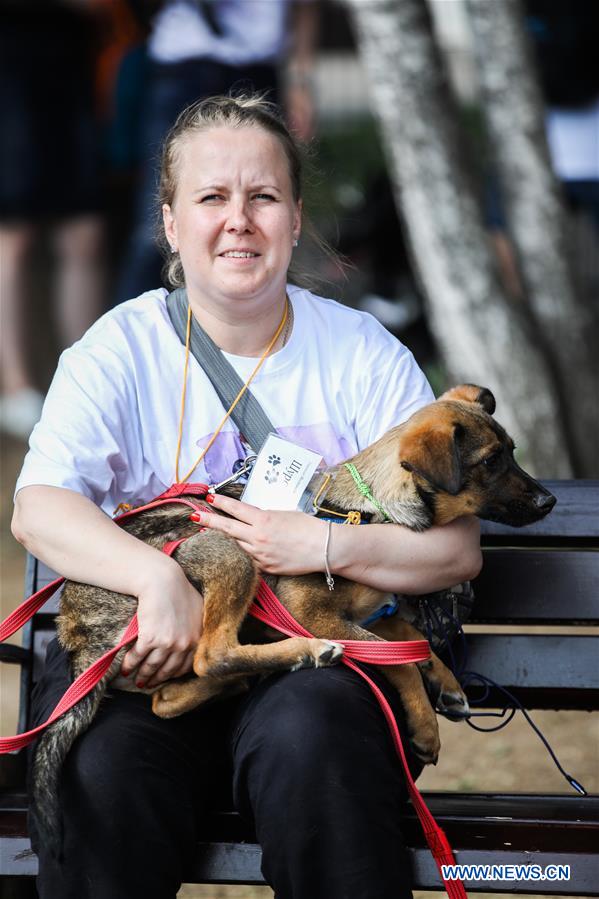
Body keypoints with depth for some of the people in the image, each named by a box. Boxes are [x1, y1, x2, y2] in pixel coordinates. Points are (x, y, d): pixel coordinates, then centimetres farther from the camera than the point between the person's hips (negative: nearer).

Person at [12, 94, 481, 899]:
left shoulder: (363, 353, 6)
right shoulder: (122, 348, 5)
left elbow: (458, 550, 1)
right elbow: (38, 509, -10)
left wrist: (326, 545, -17)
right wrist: (158, 576, -28)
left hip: (315, 654, 0)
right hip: (153, 650, 0)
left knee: (307, 738, -35)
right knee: (101, 760, -32)